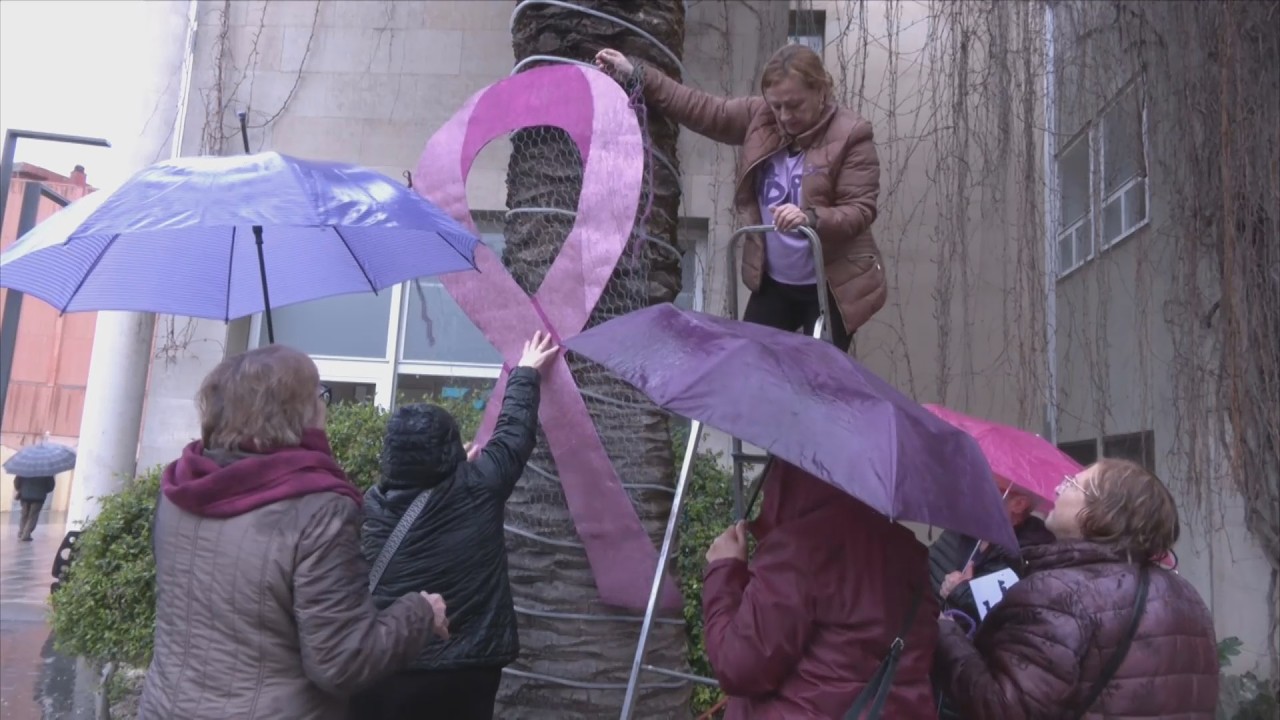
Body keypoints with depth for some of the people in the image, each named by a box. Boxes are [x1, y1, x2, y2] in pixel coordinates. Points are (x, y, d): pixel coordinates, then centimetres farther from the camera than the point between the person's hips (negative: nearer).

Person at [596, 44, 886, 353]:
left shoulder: (851, 135, -15)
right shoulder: (760, 116, -1)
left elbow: (861, 211, -18)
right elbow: (703, 109, 2)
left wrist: (812, 218, -37)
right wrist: (636, 75, -1)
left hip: (831, 287, -5)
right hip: (772, 281, 5)